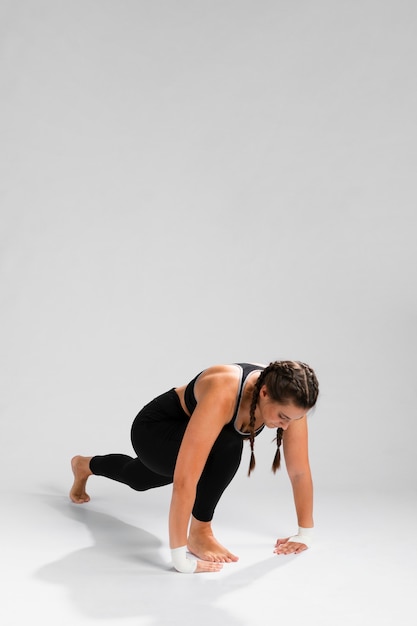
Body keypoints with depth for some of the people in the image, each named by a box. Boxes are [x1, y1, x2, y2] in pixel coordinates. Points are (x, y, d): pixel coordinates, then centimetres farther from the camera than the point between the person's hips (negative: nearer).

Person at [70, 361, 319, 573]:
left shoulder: (289, 398, -28)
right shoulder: (222, 396, -45)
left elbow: (300, 470, -16)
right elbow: (184, 479, -47)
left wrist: (305, 533, -10)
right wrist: (180, 558, -44)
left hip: (184, 434, 7)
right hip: (154, 430, -7)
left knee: (140, 480, 35)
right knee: (226, 444, -37)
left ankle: (85, 464, 67)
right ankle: (199, 532, -14)